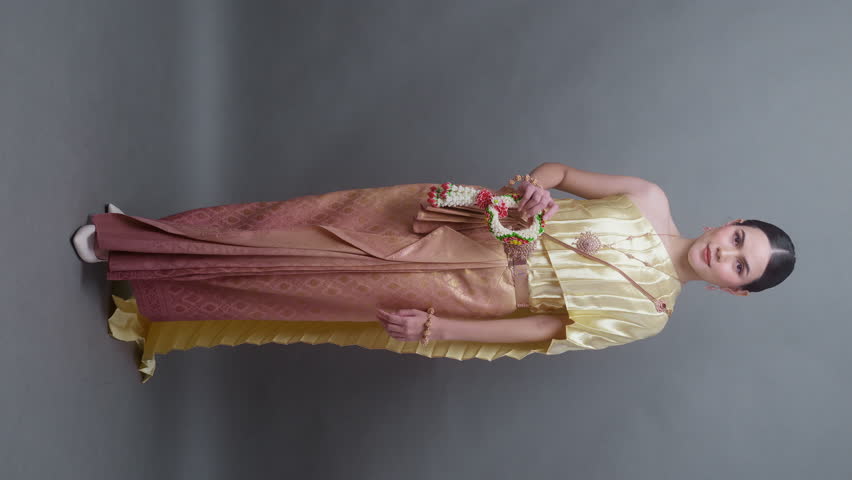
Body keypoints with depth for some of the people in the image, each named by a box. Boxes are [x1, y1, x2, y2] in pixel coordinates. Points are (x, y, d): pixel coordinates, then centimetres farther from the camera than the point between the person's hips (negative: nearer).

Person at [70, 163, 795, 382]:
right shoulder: (651, 201, 1)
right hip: (465, 222, 2)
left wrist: (435, 330, -12)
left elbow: (542, 330, -7)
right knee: (301, 223, -5)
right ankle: (126, 237, 12)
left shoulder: (650, 312, -4)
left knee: (300, 276, -6)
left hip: (467, 290, -2)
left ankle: (129, 243, 12)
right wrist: (536, 188, -17)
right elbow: (558, 172, 7)